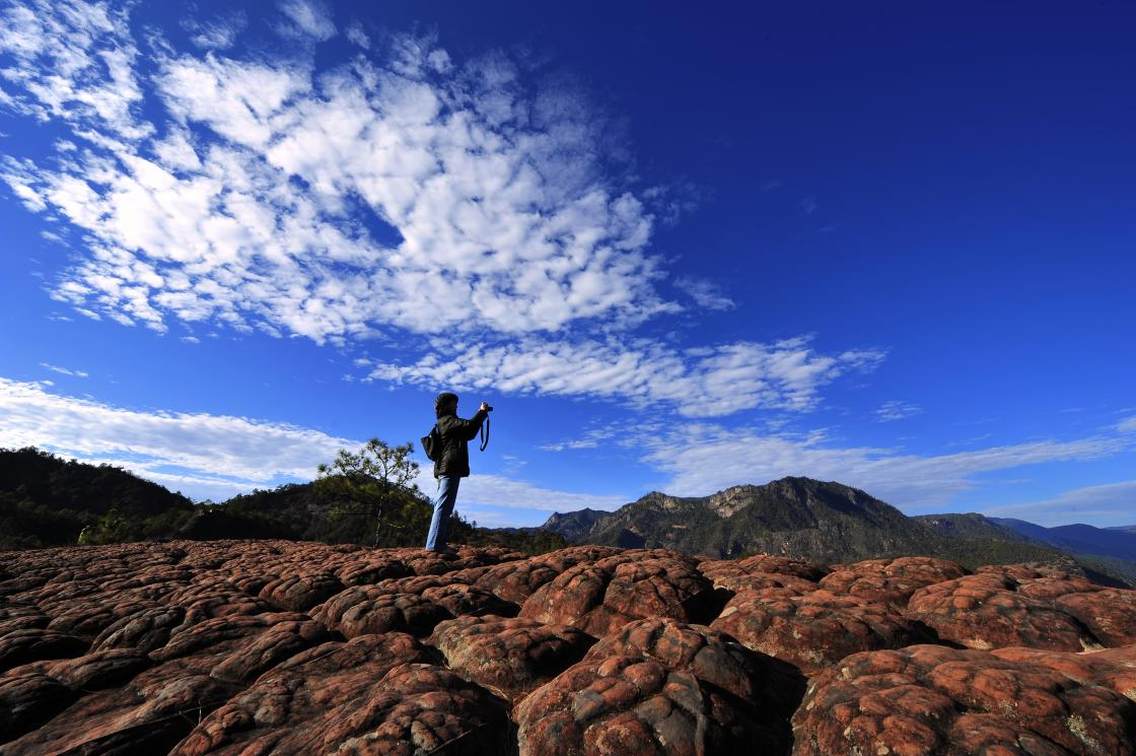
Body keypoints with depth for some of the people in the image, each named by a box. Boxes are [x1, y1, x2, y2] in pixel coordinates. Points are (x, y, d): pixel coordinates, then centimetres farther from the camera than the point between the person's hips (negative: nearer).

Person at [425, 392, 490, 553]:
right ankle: (434, 545, -17)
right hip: (450, 468, -11)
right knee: (443, 507, -14)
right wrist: (482, 412, -7)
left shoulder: (446, 422, 25)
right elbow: (468, 426, -19)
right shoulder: (448, 420, -5)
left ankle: (437, 544, 12)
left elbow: (469, 434, 28)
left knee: (443, 507, 10)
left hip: (445, 469, 11)